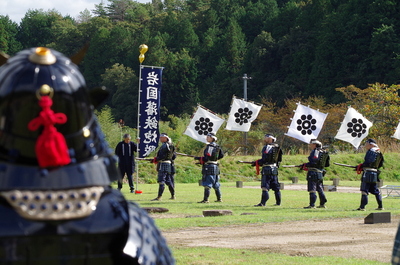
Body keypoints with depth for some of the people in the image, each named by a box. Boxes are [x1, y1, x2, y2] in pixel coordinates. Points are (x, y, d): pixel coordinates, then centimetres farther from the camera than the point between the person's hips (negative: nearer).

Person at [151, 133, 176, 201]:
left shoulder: (165, 146, -14)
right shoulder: (171, 146, 15)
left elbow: (162, 156, -21)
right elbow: (174, 156, 19)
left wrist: (155, 159, -11)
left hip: (163, 164, -10)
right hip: (169, 164, 10)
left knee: (161, 181, -12)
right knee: (168, 180, 16)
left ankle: (159, 197, -16)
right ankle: (173, 196, 20)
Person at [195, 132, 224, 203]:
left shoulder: (209, 146, -15)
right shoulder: (217, 146, 10)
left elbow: (206, 158, -19)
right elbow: (221, 155, 18)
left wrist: (198, 158, -8)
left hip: (209, 166, -9)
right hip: (215, 166, 9)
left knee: (207, 184, -8)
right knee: (216, 184, 16)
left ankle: (206, 199, -9)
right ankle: (219, 198, 20)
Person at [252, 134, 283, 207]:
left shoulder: (267, 147, -11)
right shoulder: (276, 148, 12)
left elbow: (264, 159, -17)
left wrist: (256, 163, -6)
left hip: (267, 169, -8)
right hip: (275, 169, 8)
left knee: (265, 187, -9)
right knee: (276, 187, 12)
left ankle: (263, 202, -14)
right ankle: (278, 202, 16)